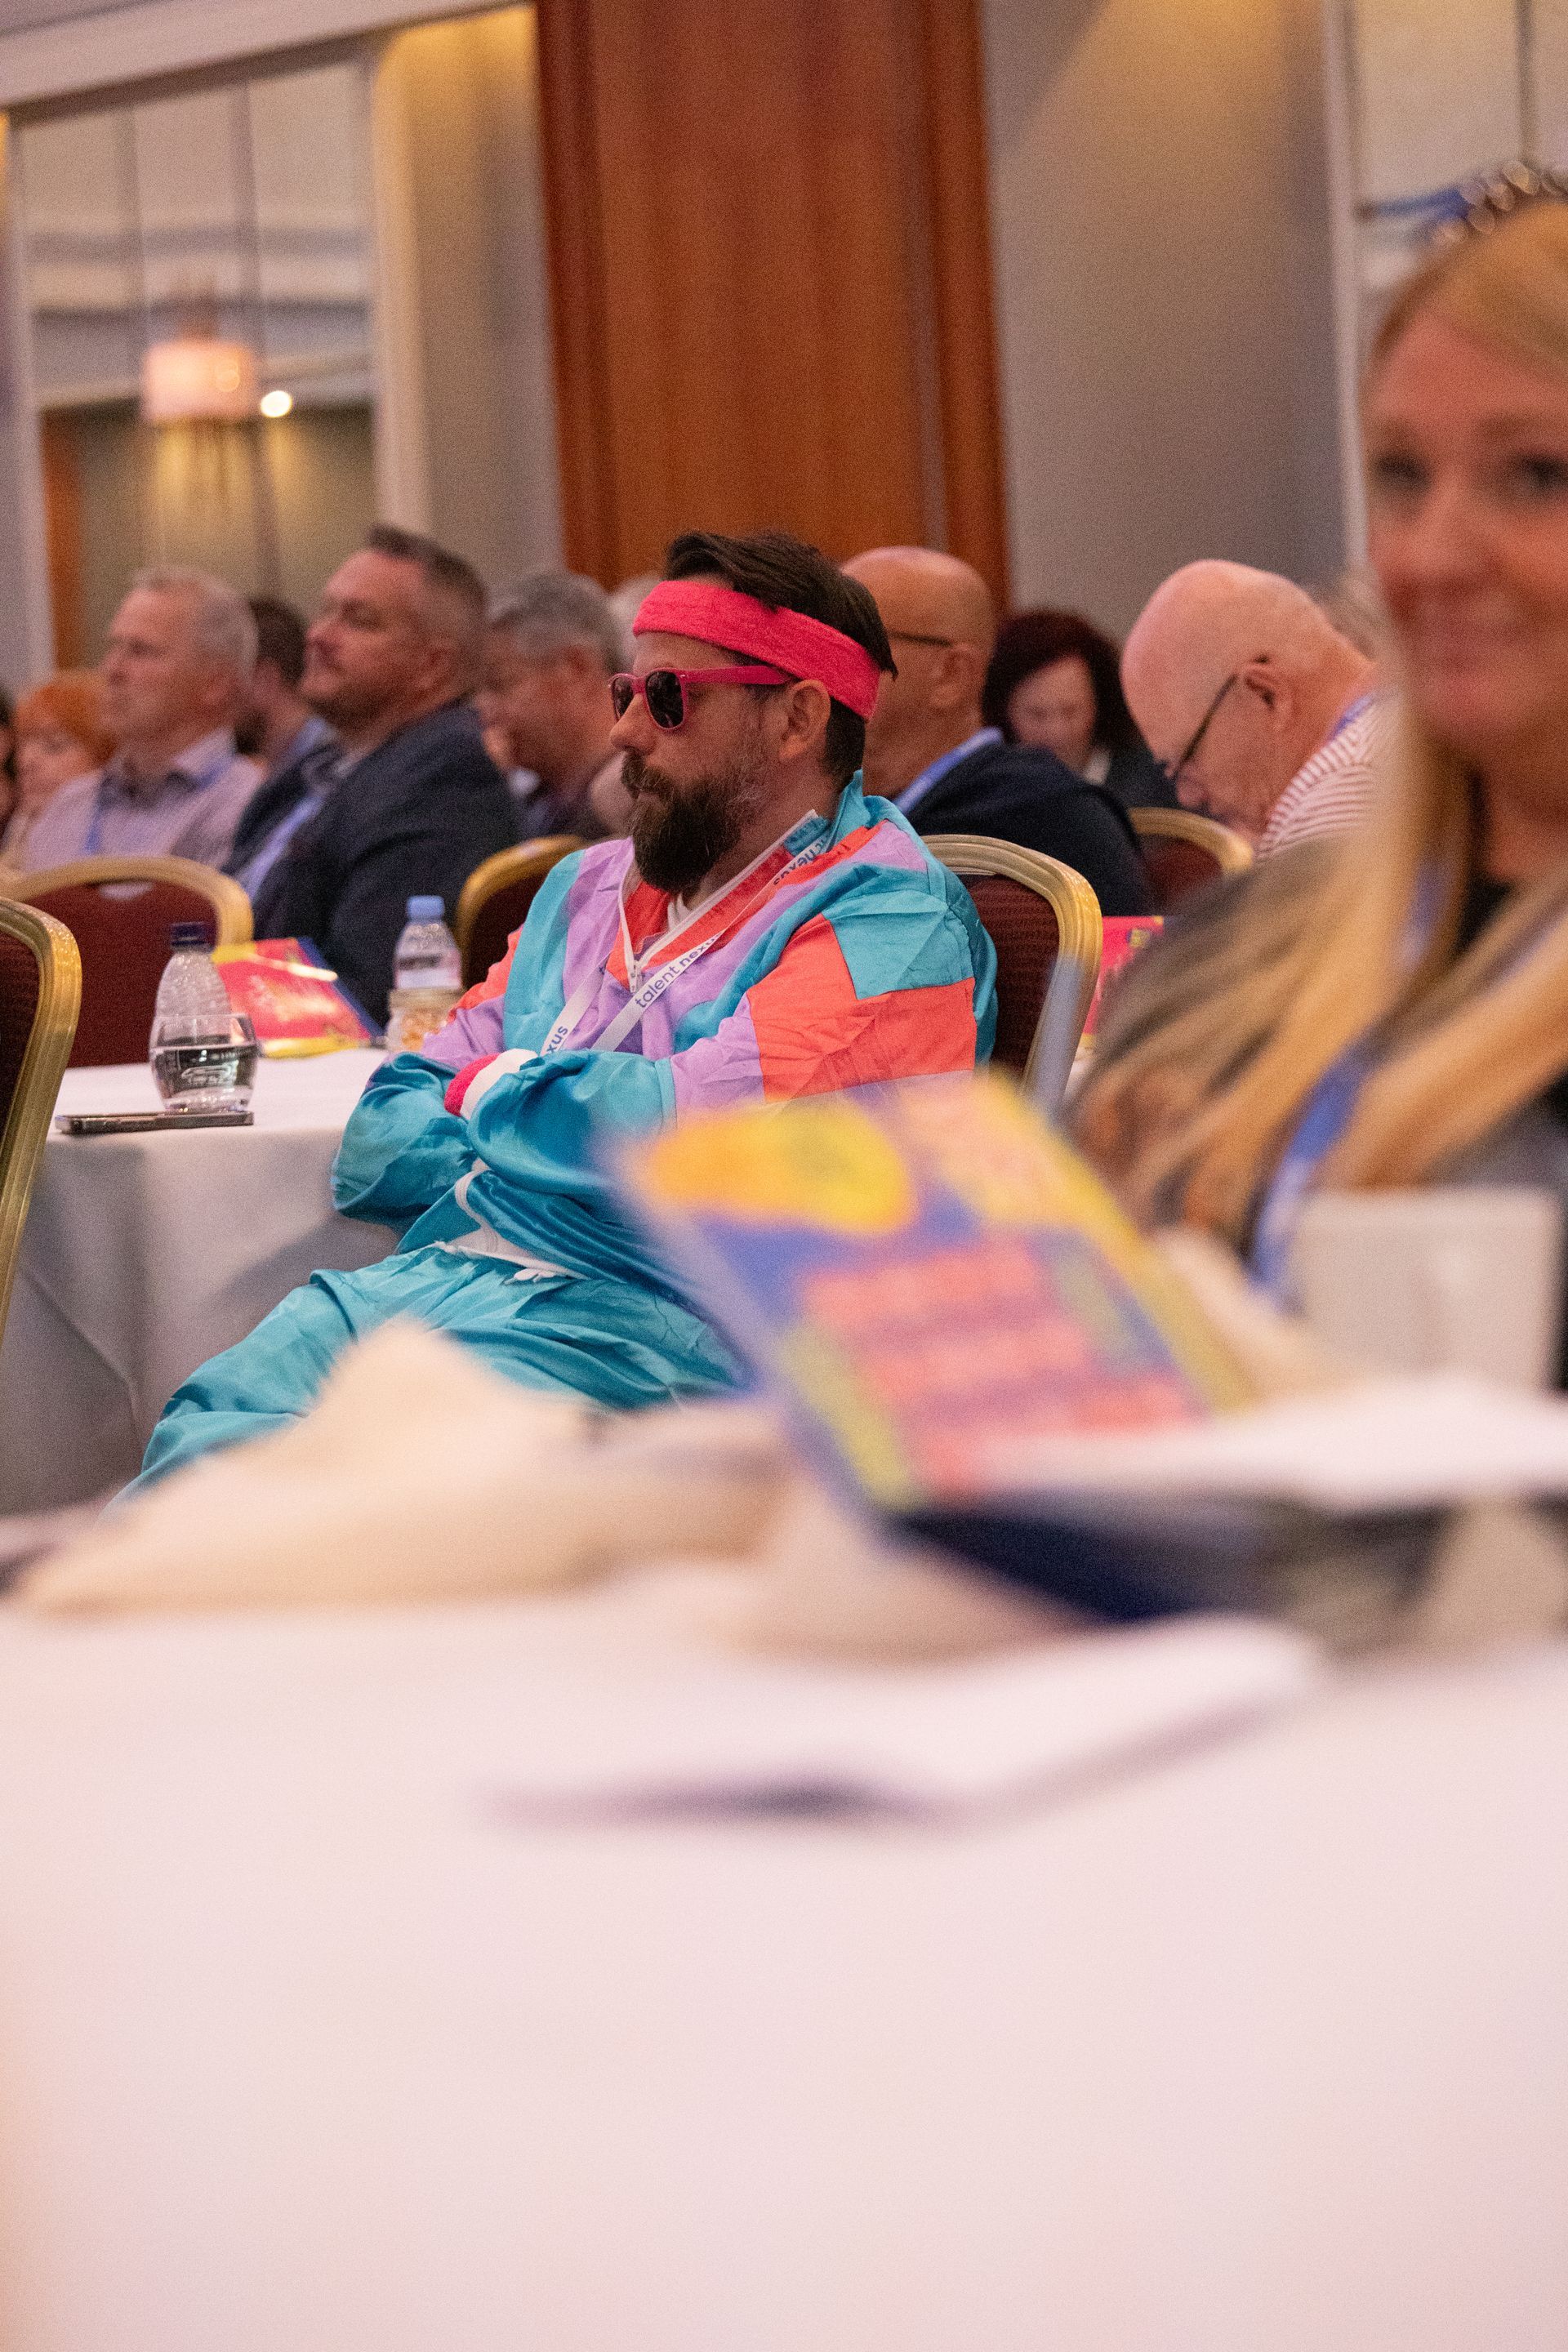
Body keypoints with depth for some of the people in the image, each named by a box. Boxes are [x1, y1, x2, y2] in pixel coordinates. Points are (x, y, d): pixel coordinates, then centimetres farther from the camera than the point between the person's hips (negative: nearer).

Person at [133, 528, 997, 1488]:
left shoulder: (892, 919, -1)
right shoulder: (589, 889, 24)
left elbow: (700, 1134, -17)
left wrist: (493, 1090, 2)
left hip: (642, 1327, -7)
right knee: (201, 1432, -26)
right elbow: (378, 1150, 22)